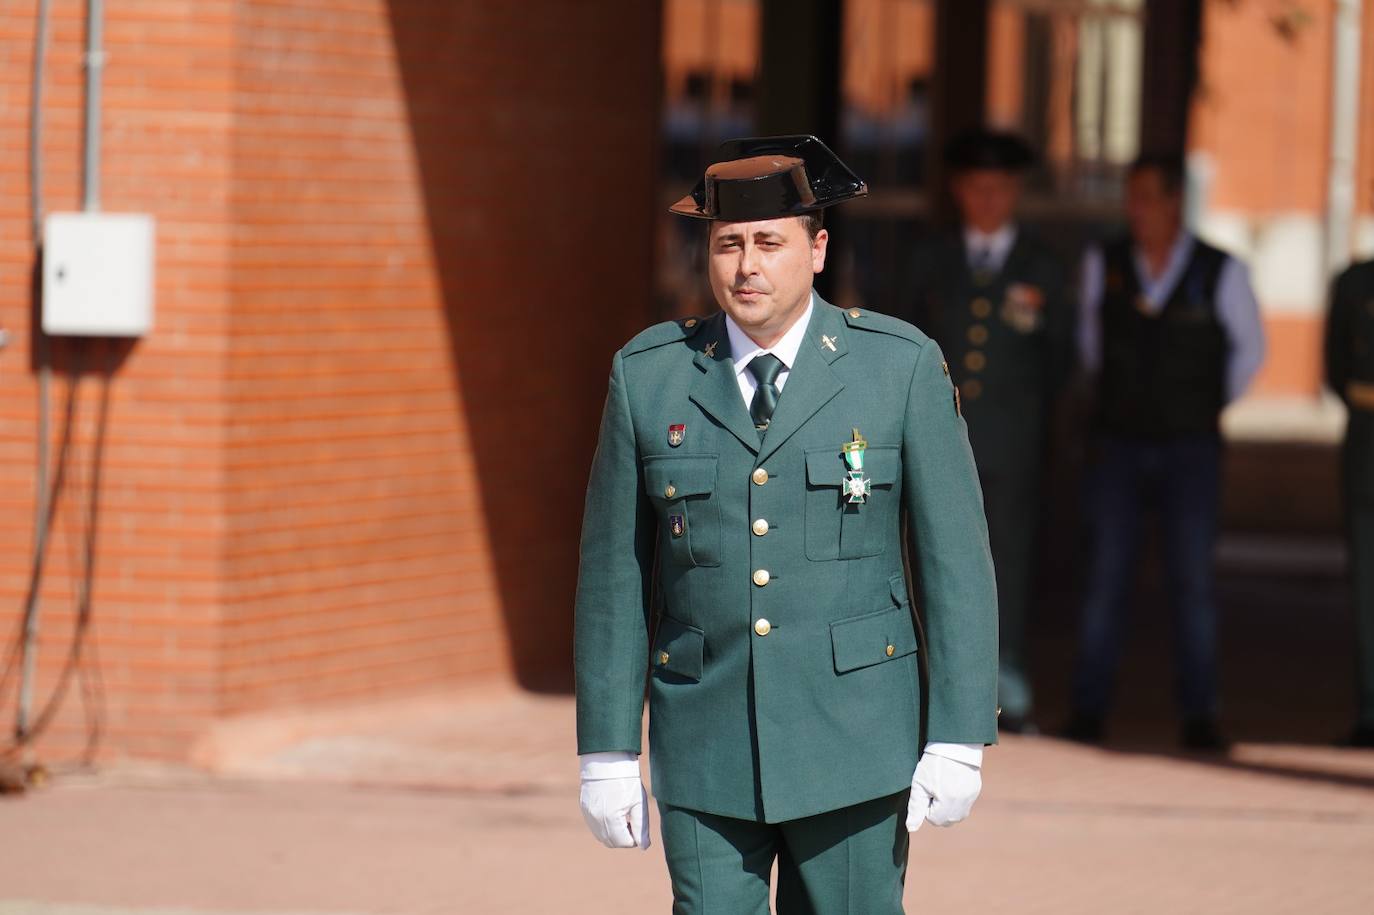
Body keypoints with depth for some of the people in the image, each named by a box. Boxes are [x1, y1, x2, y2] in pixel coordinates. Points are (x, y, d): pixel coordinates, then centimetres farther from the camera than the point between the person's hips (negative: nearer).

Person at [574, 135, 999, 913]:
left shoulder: (900, 367, -3)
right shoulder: (649, 376, 2)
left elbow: (958, 561, -3)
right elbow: (614, 576, 4)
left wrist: (958, 742, -8)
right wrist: (607, 754, 1)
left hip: (853, 742, -1)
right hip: (707, 754, 1)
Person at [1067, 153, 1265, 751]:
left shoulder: (1221, 273, -5)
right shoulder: (1103, 265, 1)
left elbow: (1249, 349, 11)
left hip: (1191, 453, -1)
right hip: (1118, 448, 1)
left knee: (1192, 581, -4)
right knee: (1105, 577, -3)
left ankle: (1198, 717, 1)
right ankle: (1088, 712, 1)